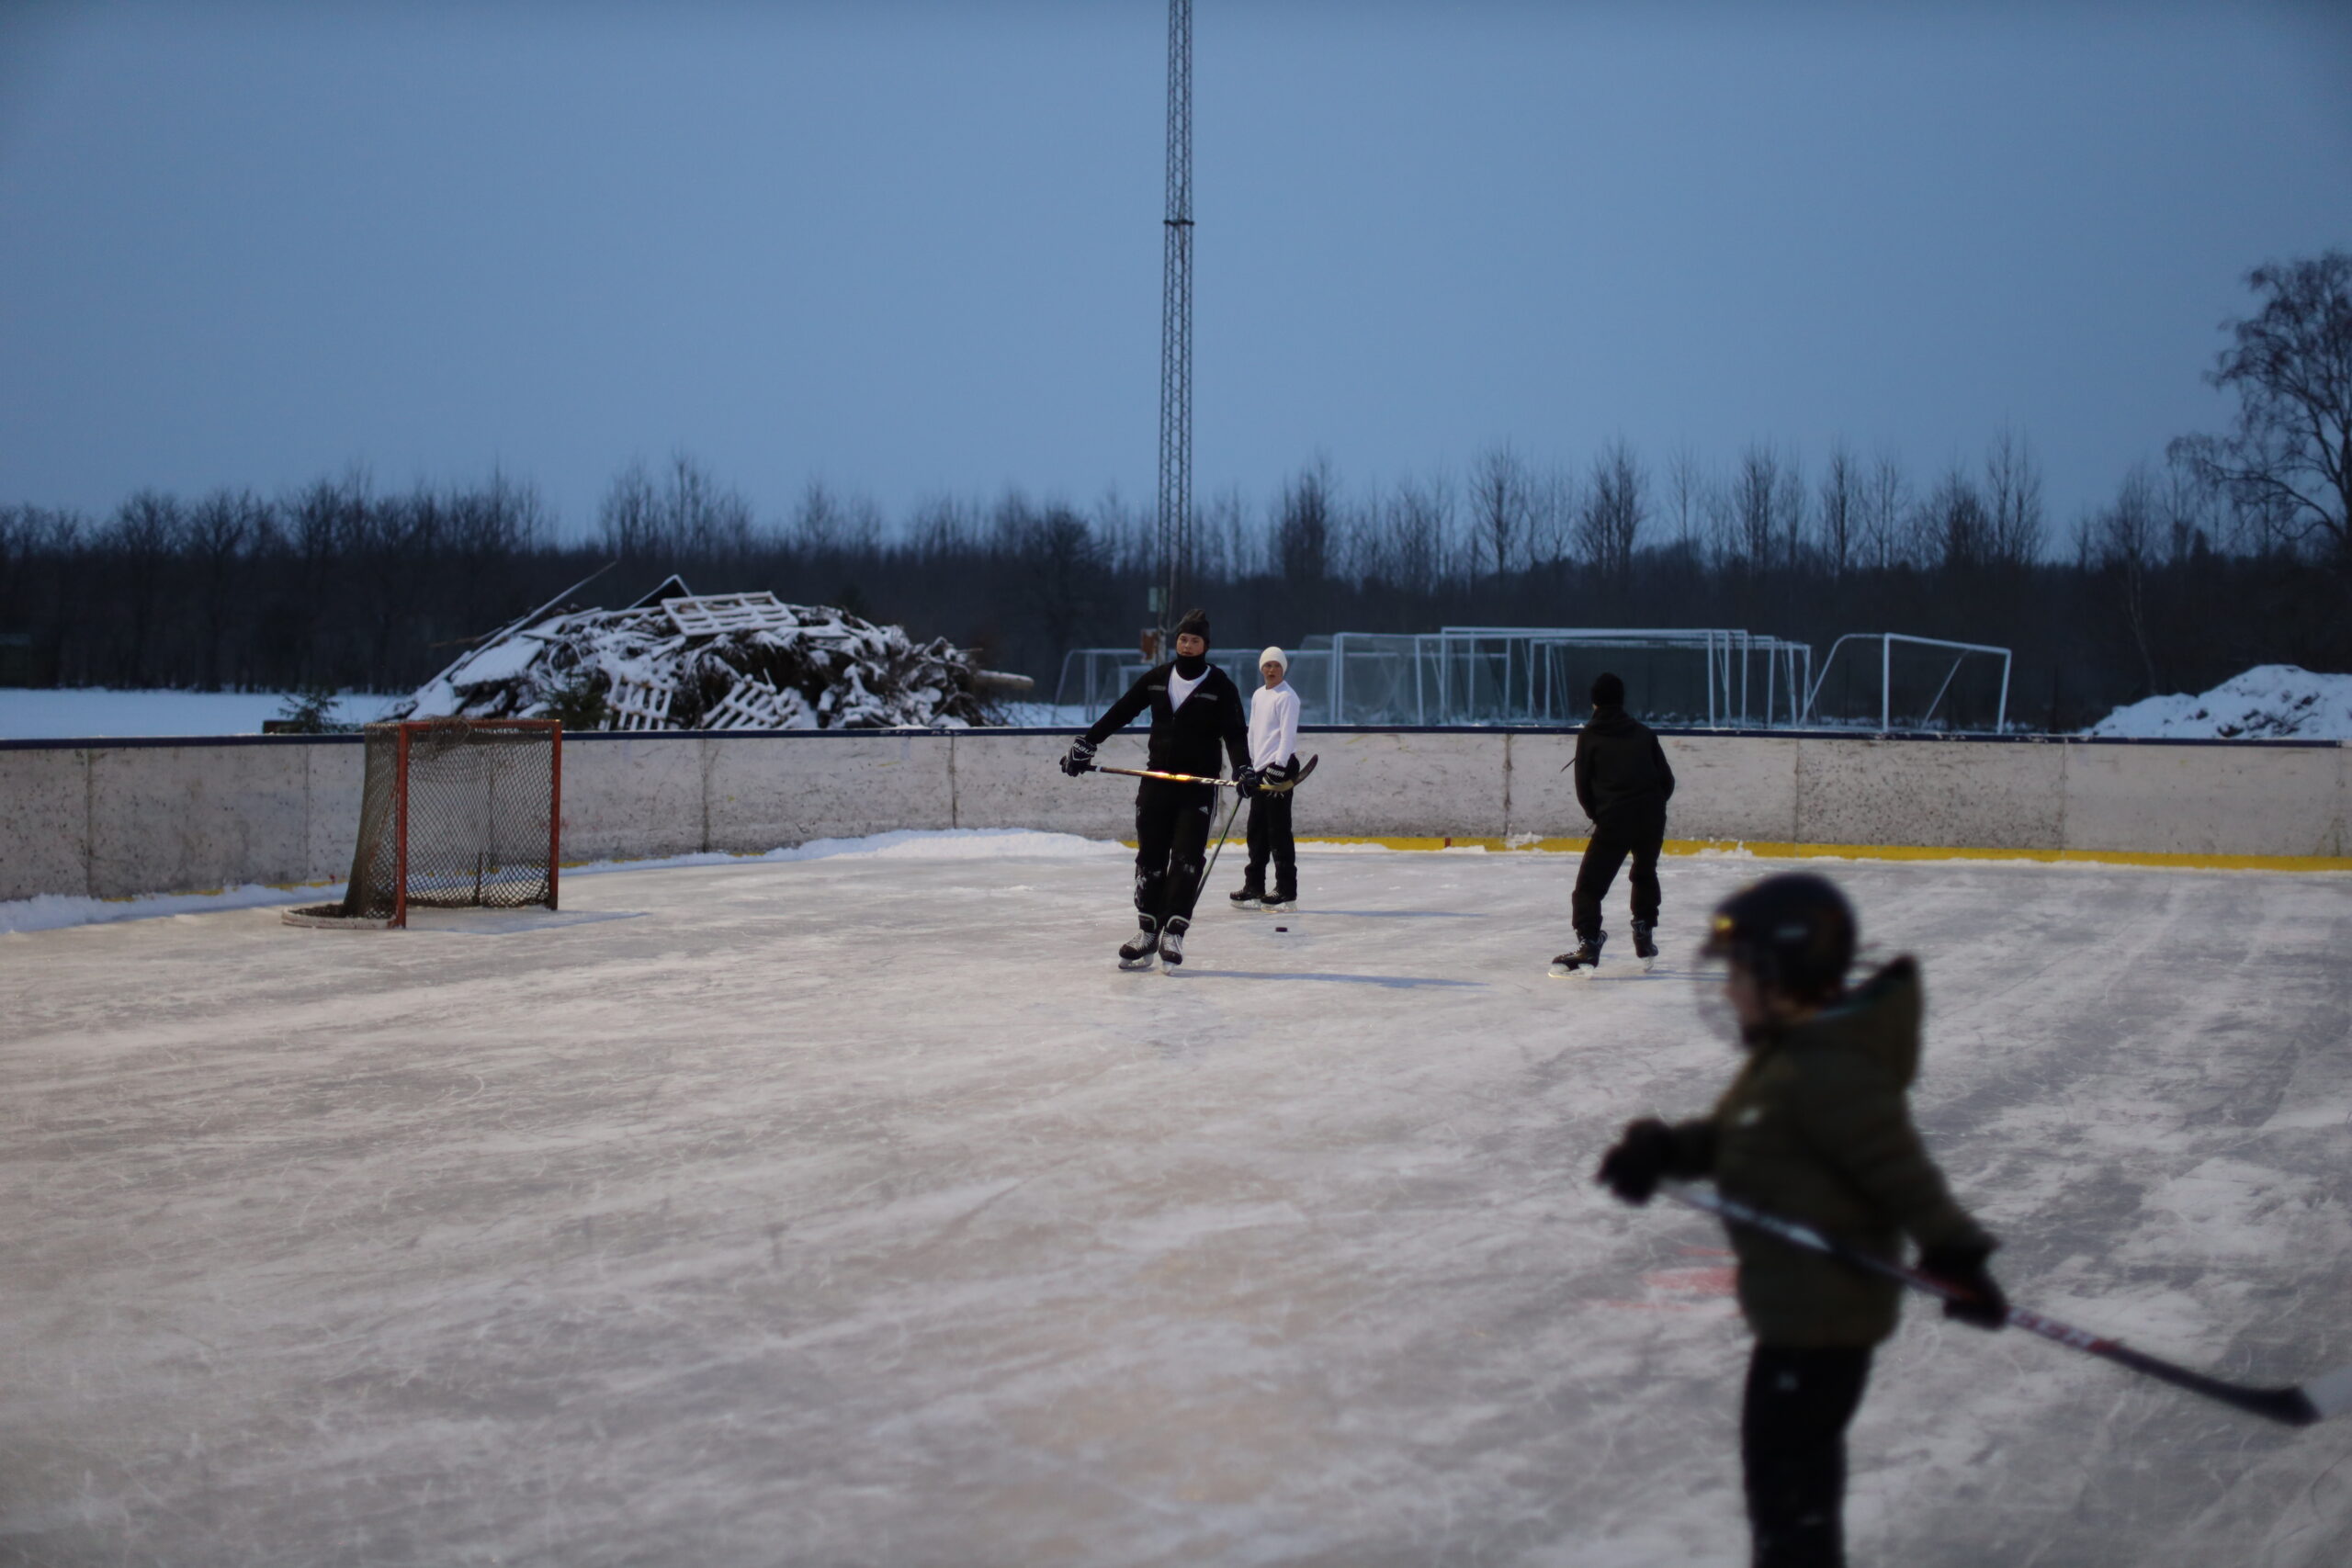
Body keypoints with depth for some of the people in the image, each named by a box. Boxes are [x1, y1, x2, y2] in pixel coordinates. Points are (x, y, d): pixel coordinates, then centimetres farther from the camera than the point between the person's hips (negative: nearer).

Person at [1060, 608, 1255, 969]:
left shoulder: (1220, 686, -4)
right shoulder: (1156, 678, 6)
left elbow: (1235, 732, -11)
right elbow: (1120, 713, 11)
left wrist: (1242, 768, -27)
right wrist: (1086, 744, 8)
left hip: (1199, 786, -4)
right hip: (1157, 780, 4)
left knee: (1187, 858, -10)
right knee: (1150, 857, 4)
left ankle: (1173, 933, -10)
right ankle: (1148, 932, 11)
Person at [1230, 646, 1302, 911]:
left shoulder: (1287, 697, -9)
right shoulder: (1258, 696, 17)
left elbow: (1288, 733, -16)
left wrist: (1279, 767, -22)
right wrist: (1247, 765, 18)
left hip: (1280, 766, -9)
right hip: (1260, 768, 9)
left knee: (1278, 829, -9)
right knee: (1257, 829, 10)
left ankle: (1287, 891, -7)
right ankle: (1254, 888, 16)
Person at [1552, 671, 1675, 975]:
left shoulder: (1589, 736, 5)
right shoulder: (1642, 732, 13)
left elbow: (1583, 786, 6)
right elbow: (1667, 779, 11)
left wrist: (1597, 814, 23)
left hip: (1613, 821, -4)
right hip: (1651, 819, 4)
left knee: (1589, 885, -3)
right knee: (1645, 875, 28)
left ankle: (1588, 944, -18)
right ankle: (1644, 938, 28)